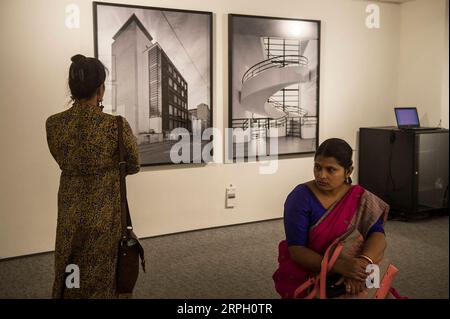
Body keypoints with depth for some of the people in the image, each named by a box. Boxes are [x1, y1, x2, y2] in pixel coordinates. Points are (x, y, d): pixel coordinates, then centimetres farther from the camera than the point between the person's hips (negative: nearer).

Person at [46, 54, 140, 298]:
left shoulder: (53, 124, -7)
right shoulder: (116, 126, -19)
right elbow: (134, 166, -2)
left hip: (69, 214, 4)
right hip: (104, 216, -3)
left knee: (69, 279, 21)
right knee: (99, 280, 14)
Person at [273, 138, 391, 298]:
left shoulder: (360, 199, -4)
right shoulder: (301, 197, -14)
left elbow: (377, 234, -16)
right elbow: (296, 250, -19)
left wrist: (362, 263, -36)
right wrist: (339, 266, -33)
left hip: (343, 281, 3)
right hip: (302, 280, -2)